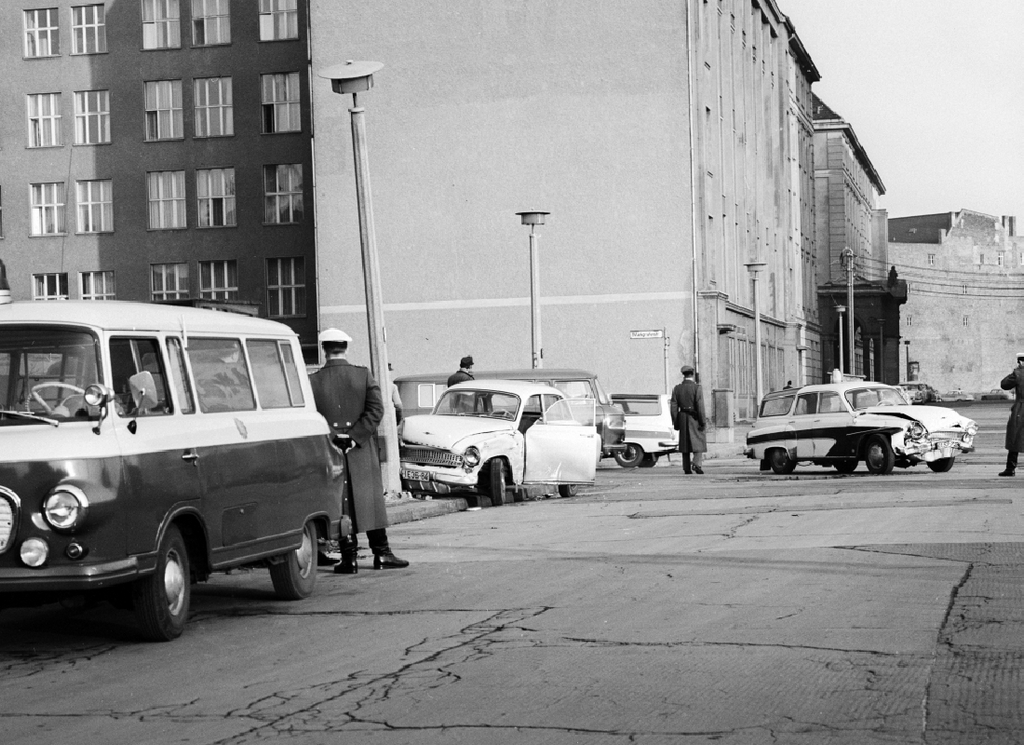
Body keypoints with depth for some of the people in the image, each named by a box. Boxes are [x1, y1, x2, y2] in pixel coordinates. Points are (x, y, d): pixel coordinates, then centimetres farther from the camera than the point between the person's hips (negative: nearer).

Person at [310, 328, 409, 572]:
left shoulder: (313, 381, -4)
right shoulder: (363, 375, -2)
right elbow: (376, 409, -10)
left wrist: (331, 439, -4)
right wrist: (355, 436, -10)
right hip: (362, 452, 1)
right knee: (371, 499, 8)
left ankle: (349, 558, 4)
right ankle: (381, 554, 9)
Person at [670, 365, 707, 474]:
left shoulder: (677, 389, 3)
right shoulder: (697, 388, -9)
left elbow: (673, 407, 2)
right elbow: (700, 406, -15)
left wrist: (675, 423, 7)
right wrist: (703, 422, -10)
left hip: (682, 419, 4)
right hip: (694, 419, -4)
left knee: (685, 443, 11)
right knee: (698, 442, 3)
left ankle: (686, 468, 9)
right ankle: (697, 463, -17)